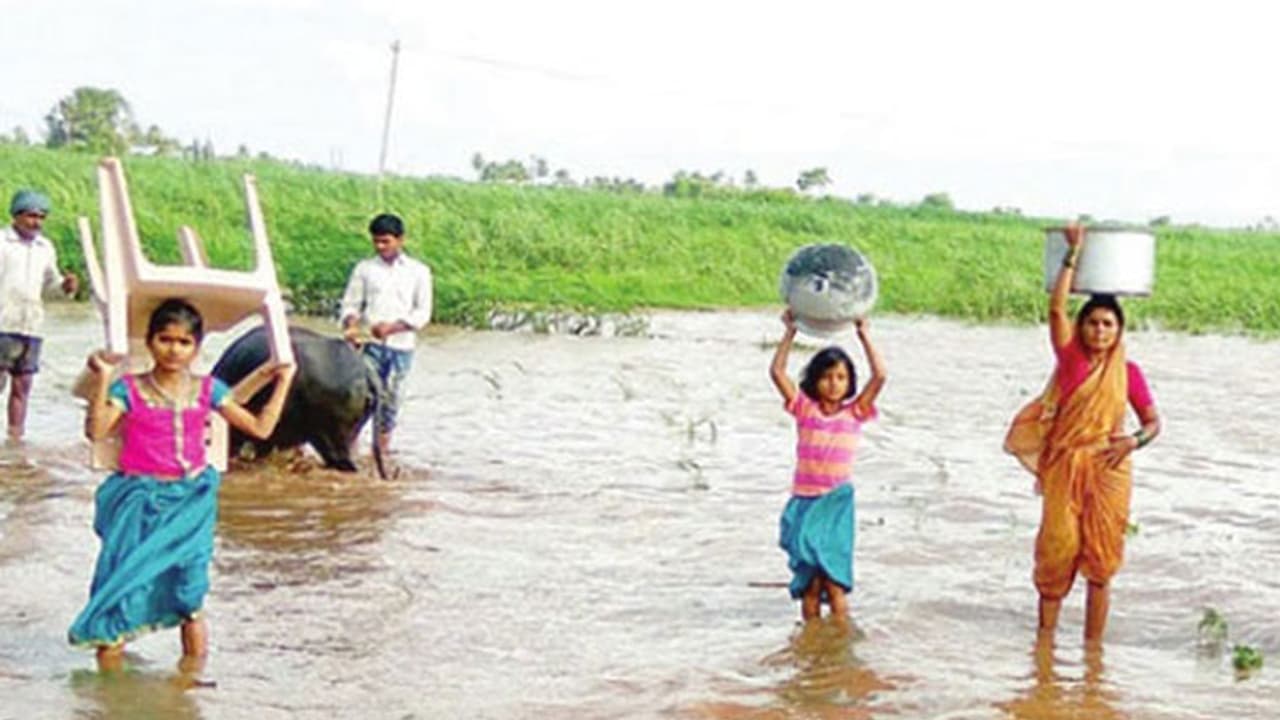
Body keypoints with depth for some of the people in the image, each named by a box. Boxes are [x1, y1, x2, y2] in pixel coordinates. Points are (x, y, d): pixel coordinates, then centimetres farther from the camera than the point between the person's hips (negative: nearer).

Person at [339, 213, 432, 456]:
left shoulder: (418, 271, 8)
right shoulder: (364, 268, 10)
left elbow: (423, 312, 2)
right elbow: (351, 303, 9)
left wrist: (392, 327, -12)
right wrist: (351, 325, -13)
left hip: (402, 346, 0)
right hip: (371, 344, 0)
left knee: (391, 399, 4)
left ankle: (381, 450, 13)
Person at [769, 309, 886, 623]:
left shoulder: (854, 413, 4)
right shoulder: (805, 409, 5)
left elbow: (880, 375, -5)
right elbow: (777, 371, -3)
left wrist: (863, 334, -2)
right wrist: (790, 332, -2)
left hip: (837, 502, -1)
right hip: (804, 501, 1)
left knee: (834, 581, -4)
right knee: (809, 581, 4)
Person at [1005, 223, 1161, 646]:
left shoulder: (1128, 373, 4)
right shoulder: (1070, 358, 1)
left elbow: (1153, 421, 8)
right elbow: (1056, 307, -10)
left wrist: (1134, 441, -13)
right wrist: (1074, 254, -12)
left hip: (1108, 472, 1)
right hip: (1064, 468, -1)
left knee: (1101, 562, 4)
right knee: (1056, 552, 2)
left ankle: (1093, 645, 12)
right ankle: (1045, 639, 13)